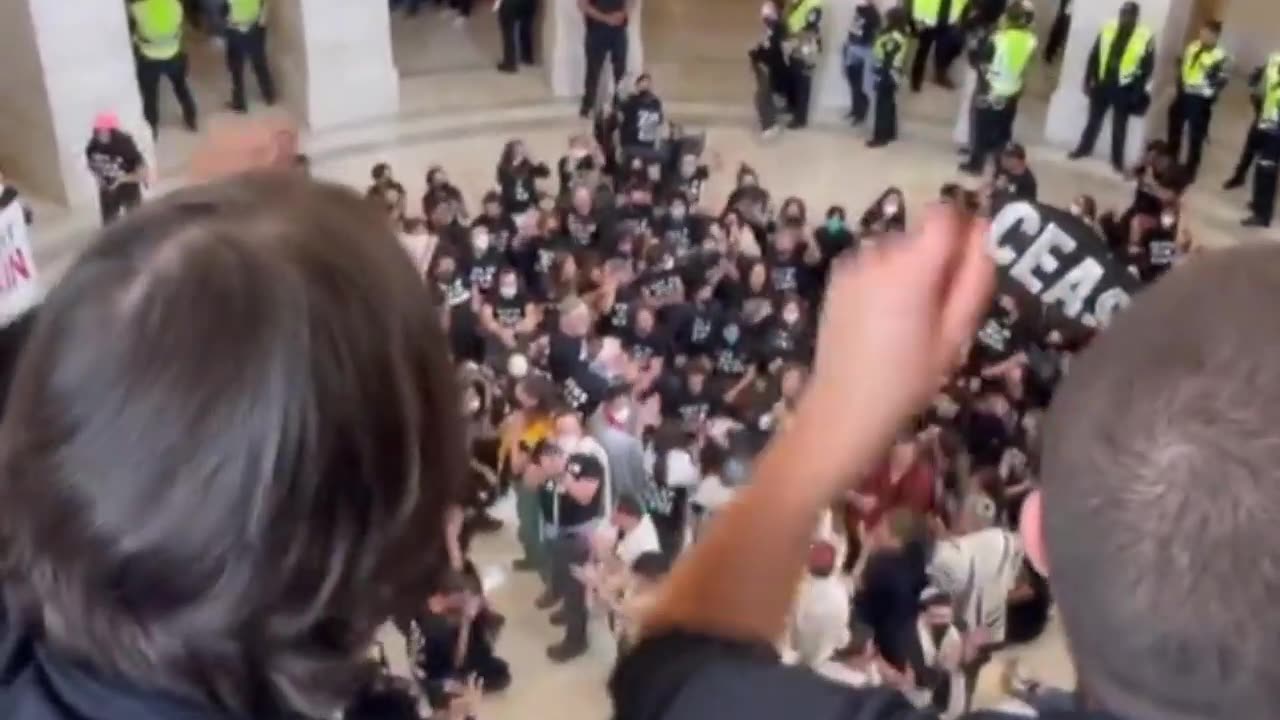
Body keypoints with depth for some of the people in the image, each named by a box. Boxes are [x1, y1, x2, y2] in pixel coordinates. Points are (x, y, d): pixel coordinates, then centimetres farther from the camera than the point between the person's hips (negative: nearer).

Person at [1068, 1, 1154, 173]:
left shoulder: (1146, 37, -12)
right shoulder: (1108, 28, -4)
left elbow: (1148, 66, -6)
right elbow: (1094, 56, 3)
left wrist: (1137, 90, -9)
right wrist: (1088, 80, 3)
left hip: (1124, 88, -2)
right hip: (1103, 83, 3)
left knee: (1119, 126, 10)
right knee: (1094, 119, 17)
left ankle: (1117, 159, 22)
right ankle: (1084, 148, 35)